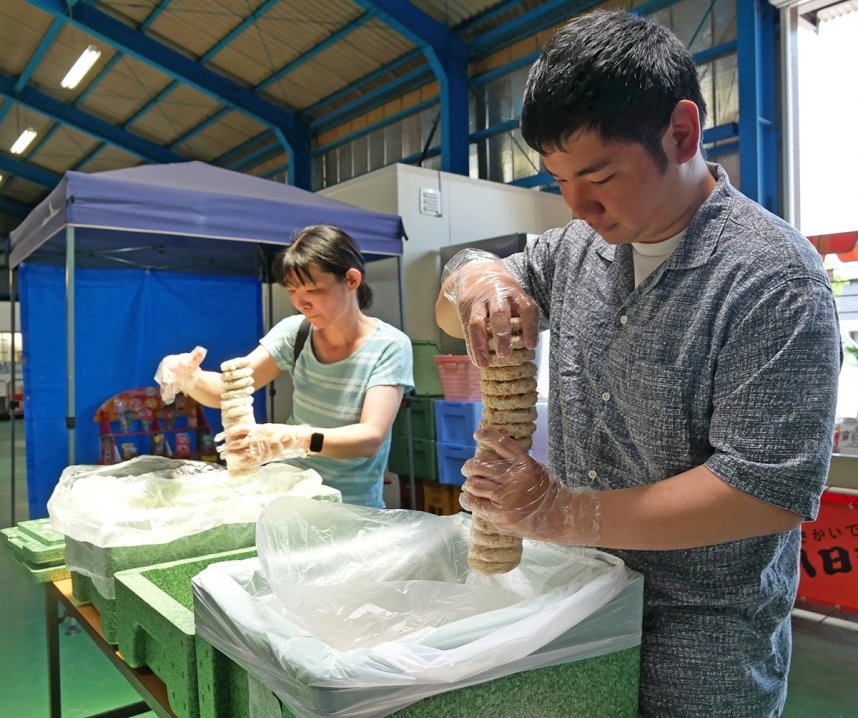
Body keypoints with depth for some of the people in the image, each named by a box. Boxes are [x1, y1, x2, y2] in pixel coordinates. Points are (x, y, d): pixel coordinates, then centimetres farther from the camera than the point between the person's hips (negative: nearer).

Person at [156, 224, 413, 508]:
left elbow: (371, 438, -24)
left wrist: (293, 440, -40)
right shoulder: (294, 332, -3)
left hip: (353, 511, -2)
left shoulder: (389, 346, -14)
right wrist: (190, 378, -28)